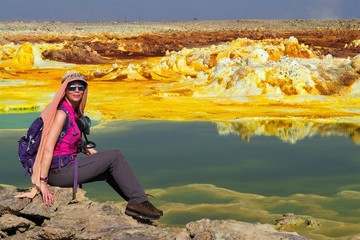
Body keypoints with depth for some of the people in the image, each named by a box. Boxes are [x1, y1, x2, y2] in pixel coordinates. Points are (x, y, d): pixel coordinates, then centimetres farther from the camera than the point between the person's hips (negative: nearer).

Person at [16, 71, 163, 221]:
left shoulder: (74, 112, 13)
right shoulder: (62, 113, -15)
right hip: (59, 171, -10)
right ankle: (139, 202, 1)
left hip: (66, 166, 10)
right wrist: (42, 183, -24)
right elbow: (48, 149, -21)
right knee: (114, 156, -6)